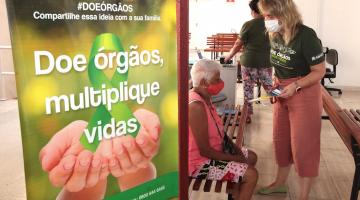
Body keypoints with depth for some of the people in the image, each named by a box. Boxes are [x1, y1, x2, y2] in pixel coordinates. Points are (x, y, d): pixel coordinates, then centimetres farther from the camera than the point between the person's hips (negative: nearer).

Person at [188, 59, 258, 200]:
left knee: (251, 157, 17)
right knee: (251, 175, -13)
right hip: (199, 162, -10)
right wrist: (234, 158, -15)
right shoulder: (196, 106, -29)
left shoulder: (205, 98, 3)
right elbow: (204, 151, -26)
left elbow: (218, 130, 14)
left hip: (209, 152, 10)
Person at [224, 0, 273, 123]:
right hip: (266, 62, 3)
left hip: (249, 62, -3)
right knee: (269, 88, 13)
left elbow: (239, 44, -2)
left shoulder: (248, 25, -9)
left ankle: (248, 115, 16)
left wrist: (229, 55, 13)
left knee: (248, 89, 9)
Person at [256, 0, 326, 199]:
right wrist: (275, 82, -2)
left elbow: (319, 71, -17)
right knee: (281, 139, 17)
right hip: (283, 92, 7)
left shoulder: (306, 36, -23)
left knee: (303, 144, 1)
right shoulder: (274, 35, -2)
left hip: (304, 93, -7)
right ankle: (280, 182, 36)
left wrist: (295, 86, -27)